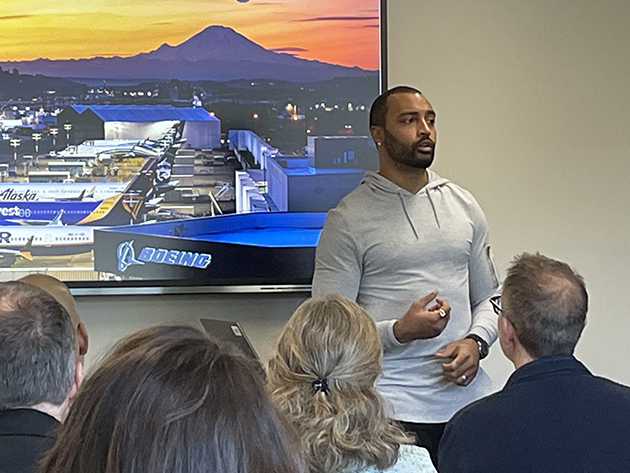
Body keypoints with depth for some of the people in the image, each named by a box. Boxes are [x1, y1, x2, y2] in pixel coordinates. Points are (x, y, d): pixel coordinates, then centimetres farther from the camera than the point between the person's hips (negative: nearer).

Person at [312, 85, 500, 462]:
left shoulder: (464, 206, 12)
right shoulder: (348, 219, -3)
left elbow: (487, 300, 16)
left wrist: (476, 341, -4)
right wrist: (399, 331, -20)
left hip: (469, 396, 4)